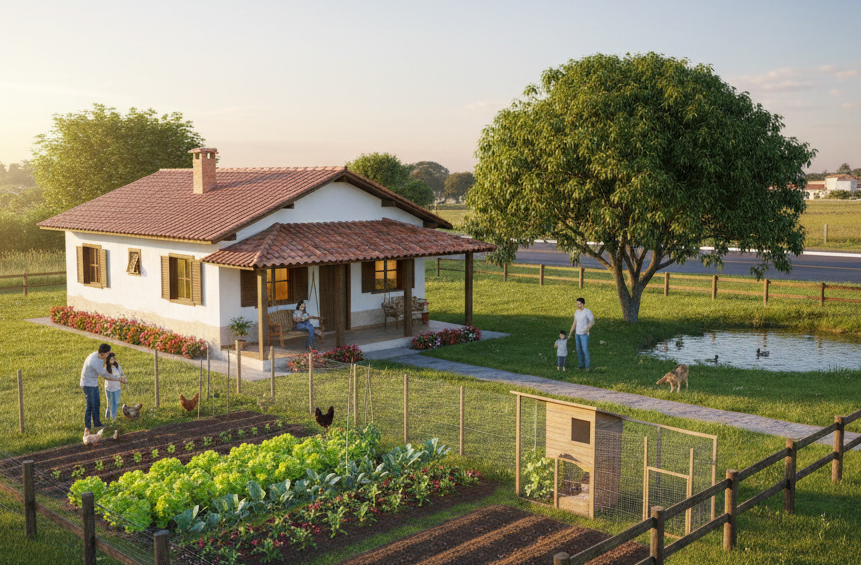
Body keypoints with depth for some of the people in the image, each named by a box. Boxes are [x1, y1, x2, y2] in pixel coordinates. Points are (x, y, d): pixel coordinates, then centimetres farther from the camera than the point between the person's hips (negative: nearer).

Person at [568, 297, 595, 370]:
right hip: (577, 333, 6)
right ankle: (581, 364, 21)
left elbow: (592, 322, -18)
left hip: (584, 334, -6)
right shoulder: (576, 312, 6)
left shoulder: (588, 311, -15)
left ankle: (587, 366, 6)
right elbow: (574, 324, 12)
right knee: (579, 350, 9)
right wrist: (570, 334, 9)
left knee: (585, 350, -7)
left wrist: (588, 328, -37)